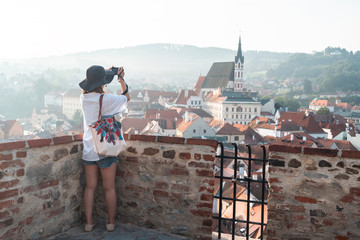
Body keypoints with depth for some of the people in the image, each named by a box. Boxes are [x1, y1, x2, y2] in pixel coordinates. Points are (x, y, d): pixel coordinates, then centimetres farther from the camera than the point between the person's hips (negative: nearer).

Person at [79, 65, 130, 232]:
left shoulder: (84, 97, 0)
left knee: (90, 187, 13)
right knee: (109, 188, 9)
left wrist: (108, 73, 24)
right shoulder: (107, 100, -17)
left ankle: (89, 222, 20)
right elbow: (126, 97, 1)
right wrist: (121, 78, 12)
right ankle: (111, 222, 22)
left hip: (88, 150, 5)